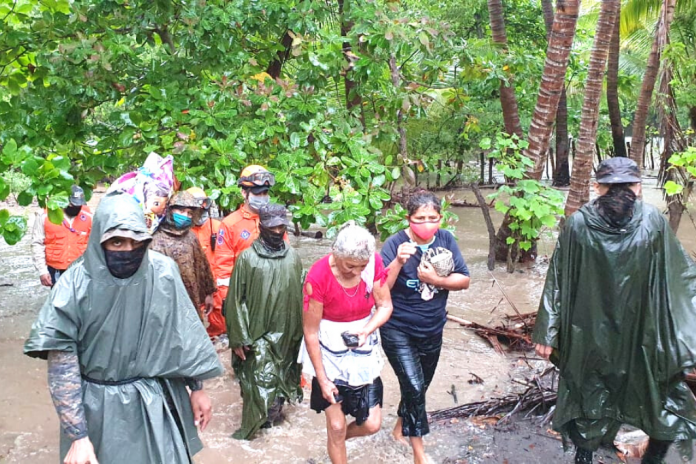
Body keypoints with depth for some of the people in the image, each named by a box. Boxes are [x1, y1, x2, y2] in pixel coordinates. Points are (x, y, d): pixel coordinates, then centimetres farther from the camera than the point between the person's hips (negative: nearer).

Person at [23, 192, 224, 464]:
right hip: (100, 406, -1)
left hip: (157, 402, 2)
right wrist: (77, 436, -19)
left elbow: (184, 335, -1)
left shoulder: (163, 272, -11)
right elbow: (62, 364, -16)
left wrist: (197, 388, 4)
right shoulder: (76, 284, -17)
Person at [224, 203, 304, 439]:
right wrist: (239, 339, -8)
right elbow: (235, 300, -7)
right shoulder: (247, 258, -9)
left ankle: (275, 410, 37)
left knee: (282, 377, 16)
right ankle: (250, 427, 12)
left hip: (285, 334, 4)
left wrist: (298, 332, 9)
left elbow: (299, 297, 8)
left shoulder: (293, 257, 3)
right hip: (258, 335, -4)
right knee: (259, 380, -4)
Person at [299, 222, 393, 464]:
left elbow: (385, 306, -4)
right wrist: (321, 378, -11)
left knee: (372, 424, 7)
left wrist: (366, 330, -24)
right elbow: (310, 332, -17)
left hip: (363, 349, 4)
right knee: (336, 425, 5)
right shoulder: (318, 277, -26)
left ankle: (337, 440, 40)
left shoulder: (374, 263, -16)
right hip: (328, 352, -3)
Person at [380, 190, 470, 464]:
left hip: (432, 331, 5)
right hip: (398, 331, -4)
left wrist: (435, 279, -22)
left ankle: (401, 426, 47)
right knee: (414, 387, -11)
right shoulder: (395, 244, -18)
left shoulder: (446, 240, -7)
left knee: (419, 387, 20)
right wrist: (399, 262, -37)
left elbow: (464, 280, -6)